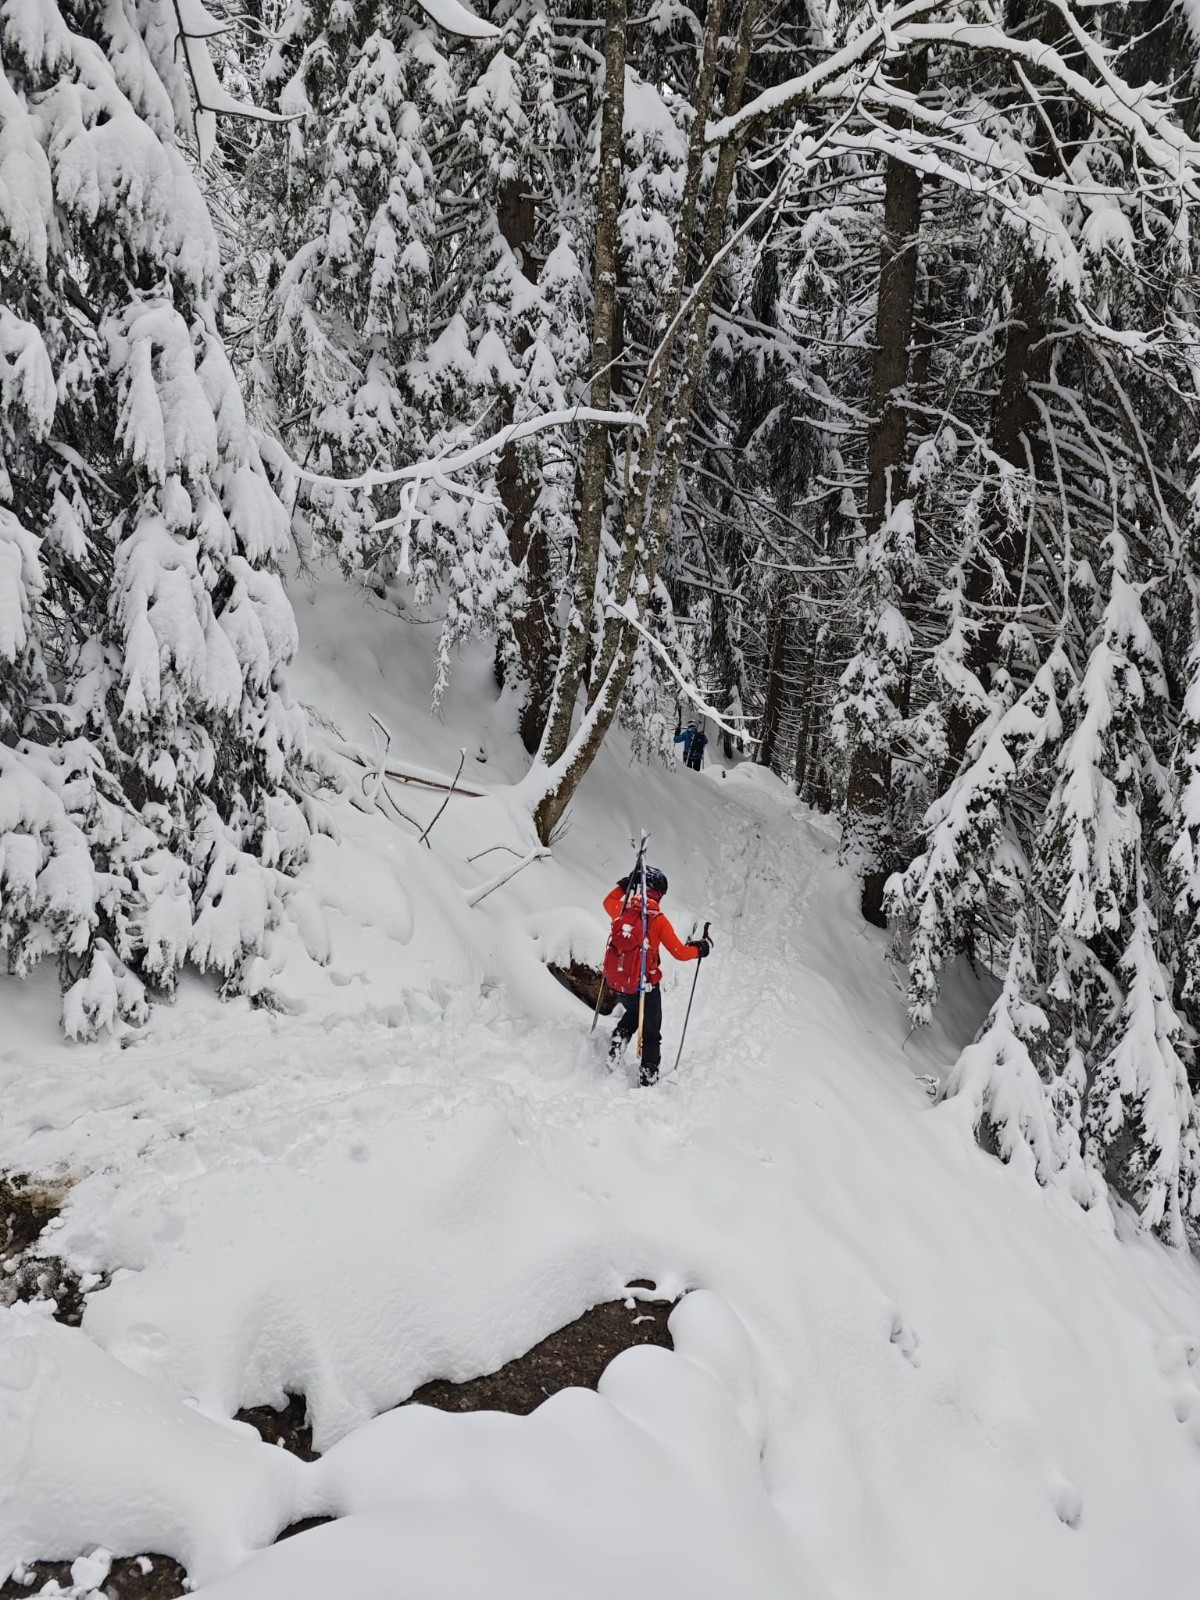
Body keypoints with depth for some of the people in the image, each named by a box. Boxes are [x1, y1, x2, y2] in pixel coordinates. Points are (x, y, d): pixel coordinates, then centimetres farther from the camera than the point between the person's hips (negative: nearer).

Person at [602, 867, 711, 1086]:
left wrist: (625, 884, 26)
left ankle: (619, 1039, 14)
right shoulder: (658, 920, -16)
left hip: (616, 982, 4)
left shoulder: (622, 910, -5)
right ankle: (648, 1073, 15)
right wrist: (700, 949, 5)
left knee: (633, 1012, 34)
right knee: (651, 1031, 14)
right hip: (644, 985, -4)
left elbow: (608, 901, 21)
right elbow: (680, 952, -12)